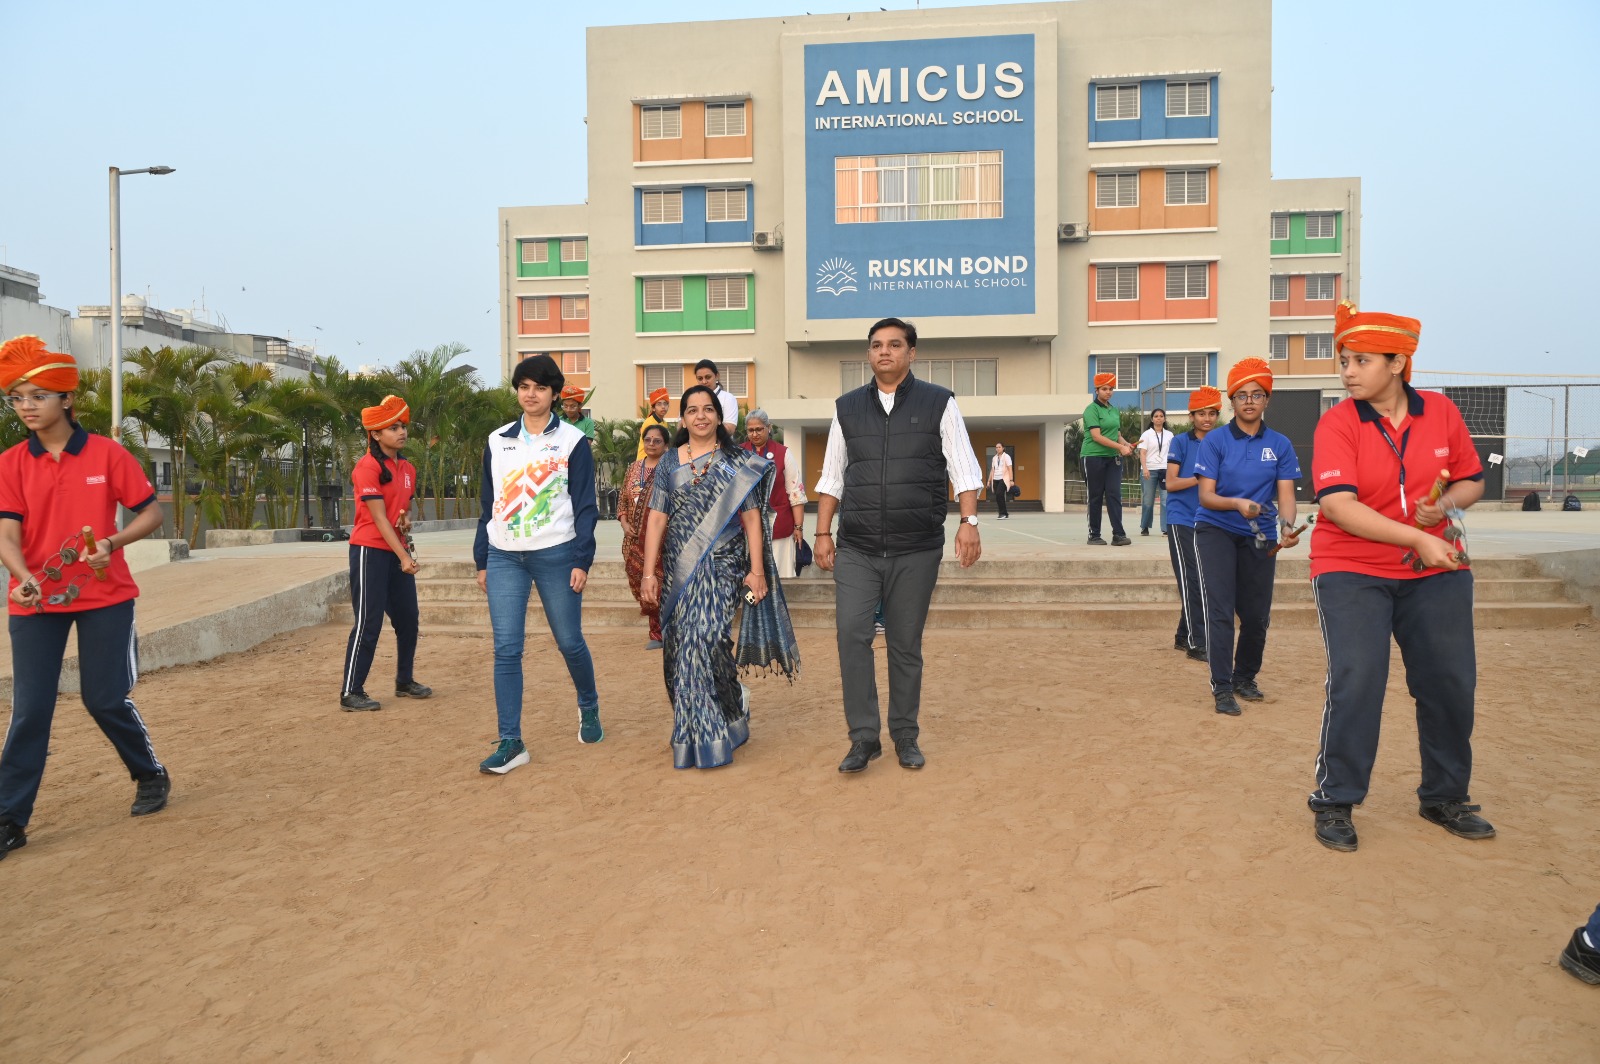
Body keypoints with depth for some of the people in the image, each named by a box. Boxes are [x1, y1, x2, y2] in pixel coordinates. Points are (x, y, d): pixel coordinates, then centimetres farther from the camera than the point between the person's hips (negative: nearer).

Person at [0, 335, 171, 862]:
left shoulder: (107, 453, -4)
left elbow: (152, 511, 0)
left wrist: (113, 543, -17)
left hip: (105, 596, -2)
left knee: (106, 699, 3)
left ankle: (151, 775, 27)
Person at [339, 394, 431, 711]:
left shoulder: (407, 469, 11)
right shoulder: (368, 467, -13)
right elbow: (379, 517, -18)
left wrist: (407, 518, -2)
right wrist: (403, 556, -21)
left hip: (398, 551, 8)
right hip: (370, 551, -8)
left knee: (408, 619, 12)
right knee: (369, 622, -7)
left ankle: (405, 681, 27)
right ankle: (351, 693, 1)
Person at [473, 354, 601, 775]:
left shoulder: (572, 440, 0)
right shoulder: (497, 441, 11)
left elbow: (585, 505, -2)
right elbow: (488, 504, 14)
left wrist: (582, 561, -9)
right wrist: (481, 560, 12)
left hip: (556, 554, -3)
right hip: (504, 557, 3)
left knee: (570, 642, 7)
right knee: (506, 650, -4)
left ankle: (589, 708, 34)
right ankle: (511, 742, 2)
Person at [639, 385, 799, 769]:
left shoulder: (737, 463, 4)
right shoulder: (669, 463, 9)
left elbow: (752, 519, 1)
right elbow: (656, 518, 5)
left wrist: (757, 571, -6)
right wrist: (649, 572, -2)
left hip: (721, 568, -3)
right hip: (679, 569, 3)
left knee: (704, 641, -13)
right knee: (679, 647, 4)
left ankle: (707, 737, 1)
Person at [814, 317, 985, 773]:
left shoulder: (939, 403, 3)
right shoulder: (847, 407, 10)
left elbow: (964, 469, 0)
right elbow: (832, 477, 13)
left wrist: (969, 521, -12)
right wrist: (823, 533, 8)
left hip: (916, 551, -1)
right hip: (856, 549, 2)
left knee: (906, 645, 6)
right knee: (852, 635, -11)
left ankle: (906, 736, 21)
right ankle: (863, 737, 0)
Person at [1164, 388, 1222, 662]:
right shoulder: (1180, 443, -2)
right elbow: (1171, 483, -7)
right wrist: (1200, 478, -19)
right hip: (1181, 520, -5)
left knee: (1202, 582, 8)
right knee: (1191, 581, -9)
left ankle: (1183, 636, 19)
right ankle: (1196, 643, -6)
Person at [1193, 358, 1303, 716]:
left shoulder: (1280, 444, 2)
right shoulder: (1215, 441, -5)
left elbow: (1285, 494, -5)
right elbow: (1205, 496, -10)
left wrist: (1287, 526, -25)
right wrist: (1237, 504, -29)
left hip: (1260, 537, 3)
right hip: (1216, 531, -3)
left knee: (1257, 616, 7)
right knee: (1220, 610, -12)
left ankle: (1245, 677, 29)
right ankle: (1221, 687, -5)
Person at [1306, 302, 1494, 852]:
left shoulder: (1441, 412, 1)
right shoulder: (1337, 423, -11)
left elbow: (1471, 481, 11)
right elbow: (1339, 505, -22)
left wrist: (1447, 505, -11)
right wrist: (1419, 538, -26)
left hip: (1437, 570, 4)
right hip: (1352, 571, -4)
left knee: (1452, 683, 8)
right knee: (1355, 683, -13)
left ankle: (1445, 798, 28)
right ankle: (1334, 802, 4)